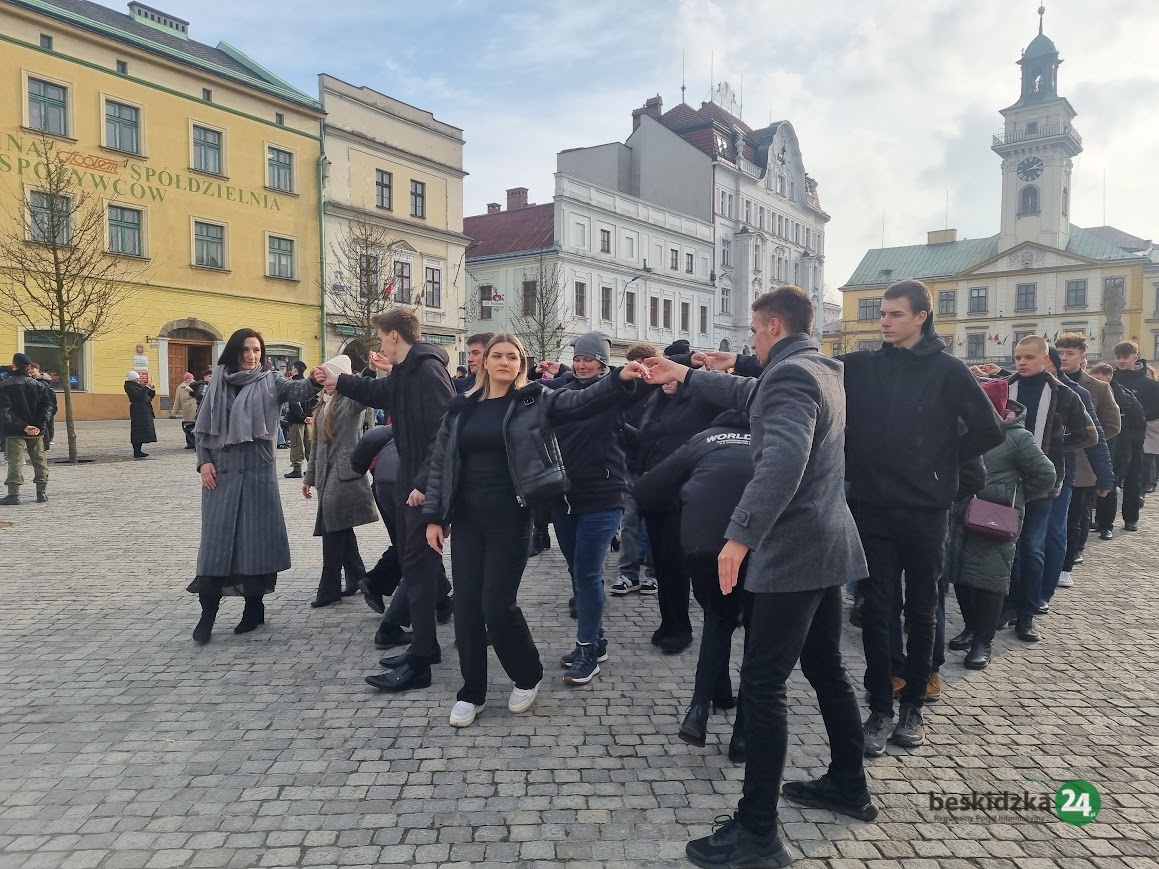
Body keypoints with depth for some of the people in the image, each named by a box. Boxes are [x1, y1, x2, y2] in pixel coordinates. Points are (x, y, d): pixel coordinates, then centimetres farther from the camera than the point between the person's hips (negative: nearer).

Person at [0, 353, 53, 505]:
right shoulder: (38, 385, 6)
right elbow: (47, 405, -2)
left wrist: (21, 426, -15)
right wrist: (40, 425, -8)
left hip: (15, 431, -3)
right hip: (36, 431, 3)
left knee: (15, 461, -2)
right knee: (39, 460, 10)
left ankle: (14, 494, -6)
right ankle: (42, 492, 11)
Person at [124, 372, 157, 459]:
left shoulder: (139, 385, 18)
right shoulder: (130, 387, -8)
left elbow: (150, 396, 20)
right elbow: (139, 395, -24)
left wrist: (152, 390, 2)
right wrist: (146, 387, -20)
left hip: (145, 412, 9)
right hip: (138, 412, -9)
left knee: (141, 432, 10)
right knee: (138, 431, -11)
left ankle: (138, 451, 15)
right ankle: (136, 452, -12)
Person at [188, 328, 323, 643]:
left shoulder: (269, 382, 3)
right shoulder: (218, 383, 8)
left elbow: (298, 390, -17)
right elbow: (201, 428, 11)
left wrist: (316, 380, -38)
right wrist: (203, 462, -3)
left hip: (257, 469, -1)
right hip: (222, 470, 2)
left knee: (255, 536, 2)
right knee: (216, 537, 0)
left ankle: (254, 606, 14)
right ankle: (208, 611, 6)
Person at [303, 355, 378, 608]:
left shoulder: (351, 400, -3)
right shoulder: (322, 406, 18)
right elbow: (317, 445, 21)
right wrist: (309, 477, 20)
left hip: (344, 473, -8)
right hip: (326, 474, 8)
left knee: (334, 529, -8)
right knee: (340, 530, 10)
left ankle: (329, 589, -1)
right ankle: (357, 578, 21)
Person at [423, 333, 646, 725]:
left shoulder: (535, 400, -1)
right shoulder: (461, 408, 8)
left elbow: (581, 401, -14)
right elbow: (440, 463, 9)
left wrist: (620, 380, -31)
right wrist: (434, 516, 4)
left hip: (510, 517, -4)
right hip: (467, 517, 4)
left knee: (497, 603, -3)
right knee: (466, 604, 6)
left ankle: (528, 676, 24)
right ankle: (471, 692, 22)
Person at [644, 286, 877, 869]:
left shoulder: (790, 373, -17)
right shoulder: (819, 369, 15)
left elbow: (783, 461, -32)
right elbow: (751, 396, 30)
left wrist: (740, 536, -37)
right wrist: (684, 376, 33)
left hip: (795, 550, -11)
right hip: (825, 544, 11)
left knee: (762, 682, -7)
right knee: (825, 668, 21)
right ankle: (849, 785, 35)